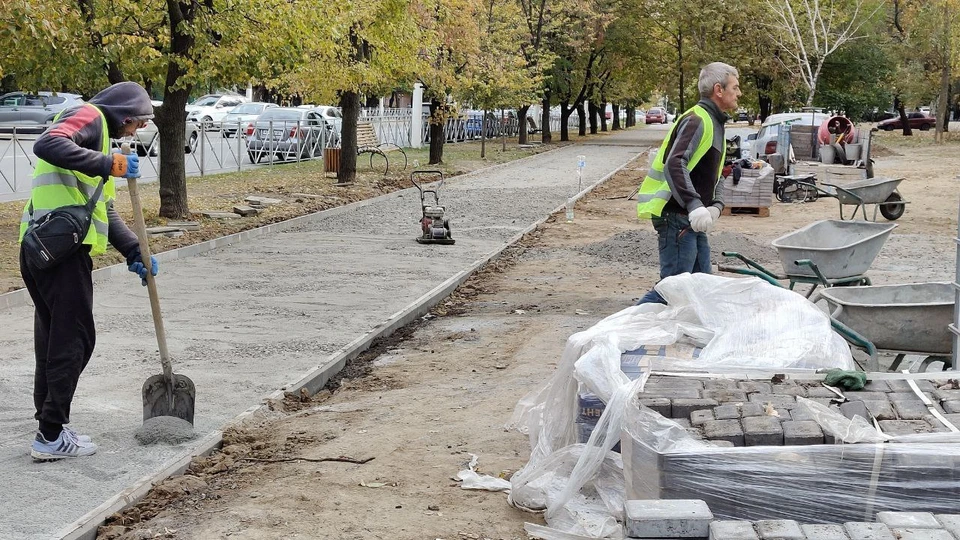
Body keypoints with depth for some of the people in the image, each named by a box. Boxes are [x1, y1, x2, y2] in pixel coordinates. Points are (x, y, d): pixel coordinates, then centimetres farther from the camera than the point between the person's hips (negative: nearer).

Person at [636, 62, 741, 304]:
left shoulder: (714, 123, 19)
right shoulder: (697, 120, -14)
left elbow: (716, 176, 21)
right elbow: (674, 165, -29)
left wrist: (716, 206, 1)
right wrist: (695, 206, -38)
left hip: (693, 220, 10)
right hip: (676, 217, -10)